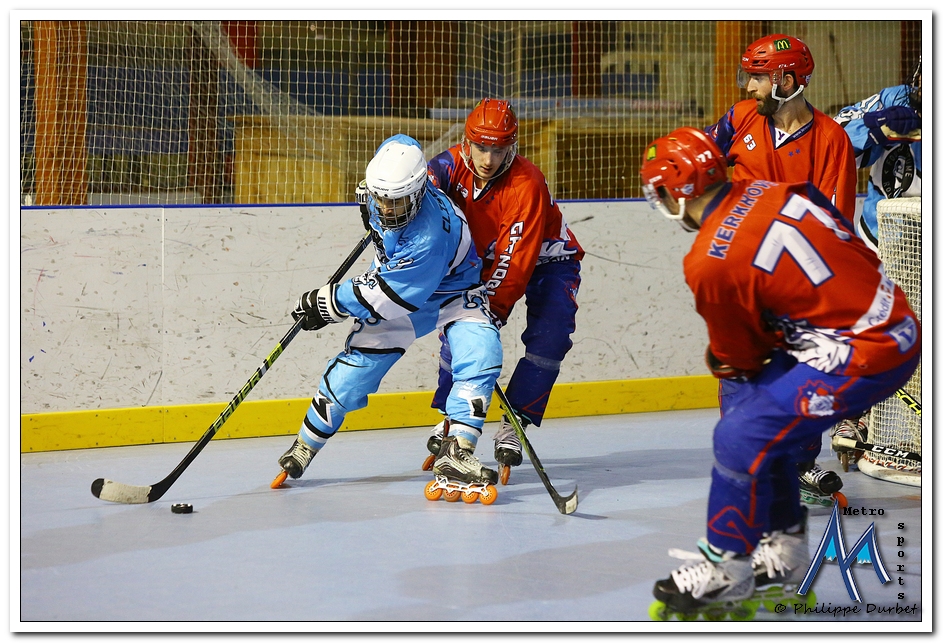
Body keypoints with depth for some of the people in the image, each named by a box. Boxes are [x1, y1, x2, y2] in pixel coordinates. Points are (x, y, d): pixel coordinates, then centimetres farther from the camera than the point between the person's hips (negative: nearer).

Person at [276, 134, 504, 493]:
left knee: (481, 356, -29)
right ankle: (304, 446, 15)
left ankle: (456, 453, -29)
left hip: (450, 293, -5)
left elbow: (391, 295, -35)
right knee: (352, 369, -3)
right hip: (396, 283, 5)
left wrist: (329, 303, -27)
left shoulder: (431, 233, -40)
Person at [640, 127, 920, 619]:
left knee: (742, 438, -6)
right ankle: (781, 551, 30)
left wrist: (719, 362, 23)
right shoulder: (771, 191, 4)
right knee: (760, 415, 20)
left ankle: (727, 569, 9)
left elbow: (739, 359, -3)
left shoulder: (711, 264, -17)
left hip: (861, 357, -9)